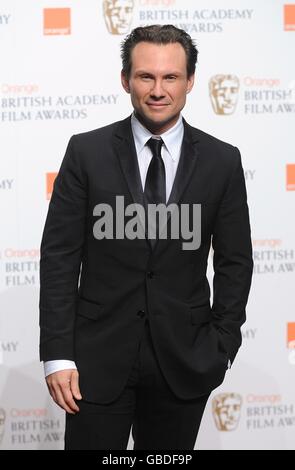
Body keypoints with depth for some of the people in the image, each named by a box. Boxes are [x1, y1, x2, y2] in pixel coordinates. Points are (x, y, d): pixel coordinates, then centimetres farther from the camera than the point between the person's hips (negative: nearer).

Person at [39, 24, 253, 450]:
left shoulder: (222, 161, 1)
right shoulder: (87, 152, -3)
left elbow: (235, 262, 7)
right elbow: (59, 256, -3)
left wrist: (222, 347, 0)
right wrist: (57, 354, -8)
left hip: (184, 362, 1)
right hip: (99, 356, -1)